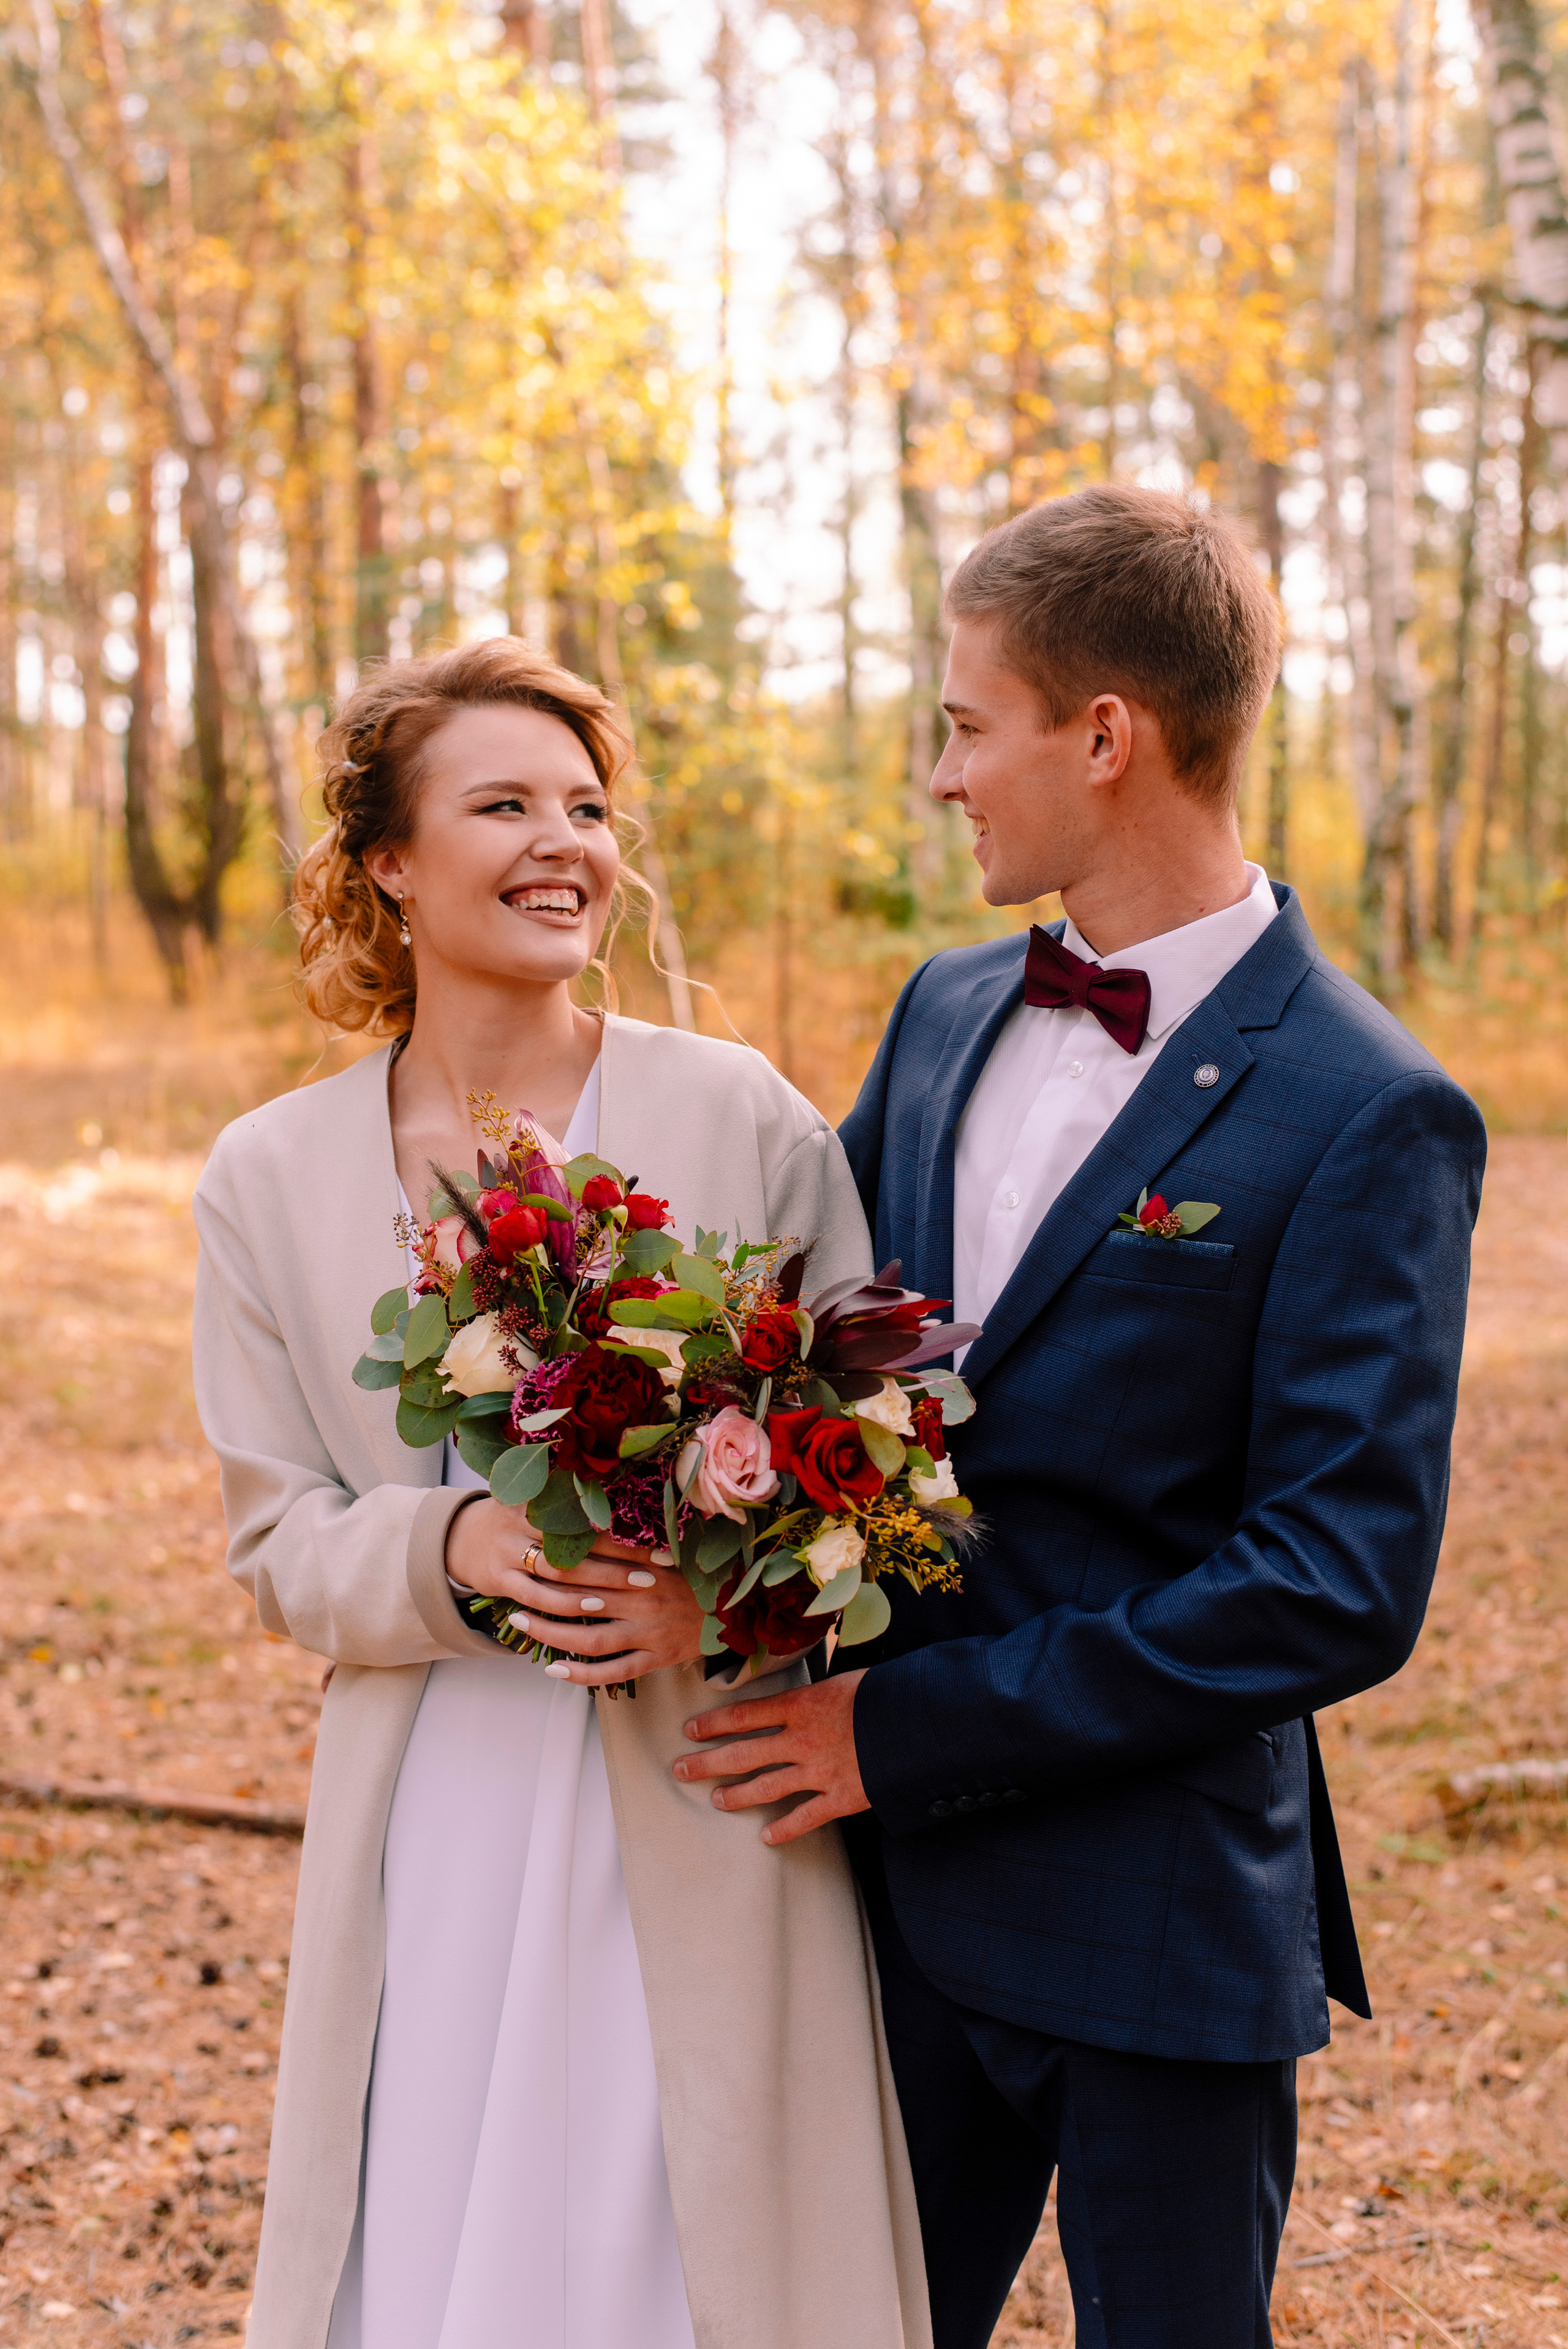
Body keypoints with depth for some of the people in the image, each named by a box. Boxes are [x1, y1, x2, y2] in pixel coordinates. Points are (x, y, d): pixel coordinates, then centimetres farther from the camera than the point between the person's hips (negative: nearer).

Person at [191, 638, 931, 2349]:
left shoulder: (744, 1119, -4)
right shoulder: (270, 1177, 3)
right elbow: (279, 1544, 4)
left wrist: (725, 1595, -19)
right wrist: (450, 1550, -17)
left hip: (705, 1835, -1)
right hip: (431, 1837, 2)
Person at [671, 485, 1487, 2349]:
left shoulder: (1367, 1117, -15)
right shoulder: (946, 1012, 6)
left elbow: (1341, 1586, -20)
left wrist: (914, 1728, -18)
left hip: (1157, 1917, -6)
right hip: (897, 1874, 6)